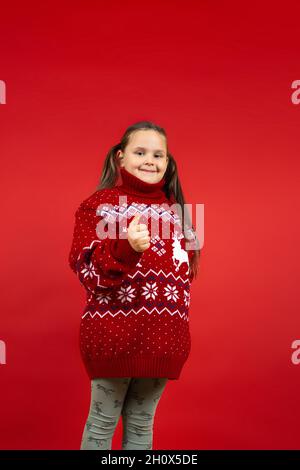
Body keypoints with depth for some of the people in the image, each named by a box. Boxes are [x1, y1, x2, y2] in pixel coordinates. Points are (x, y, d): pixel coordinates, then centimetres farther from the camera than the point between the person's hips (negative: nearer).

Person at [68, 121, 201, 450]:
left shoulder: (176, 209, 11)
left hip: (163, 338, 5)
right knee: (102, 422, 9)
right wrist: (125, 247, -30)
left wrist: (180, 325, 11)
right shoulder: (101, 203, -4)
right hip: (114, 335, -4)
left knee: (142, 424, 16)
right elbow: (86, 270, -14)